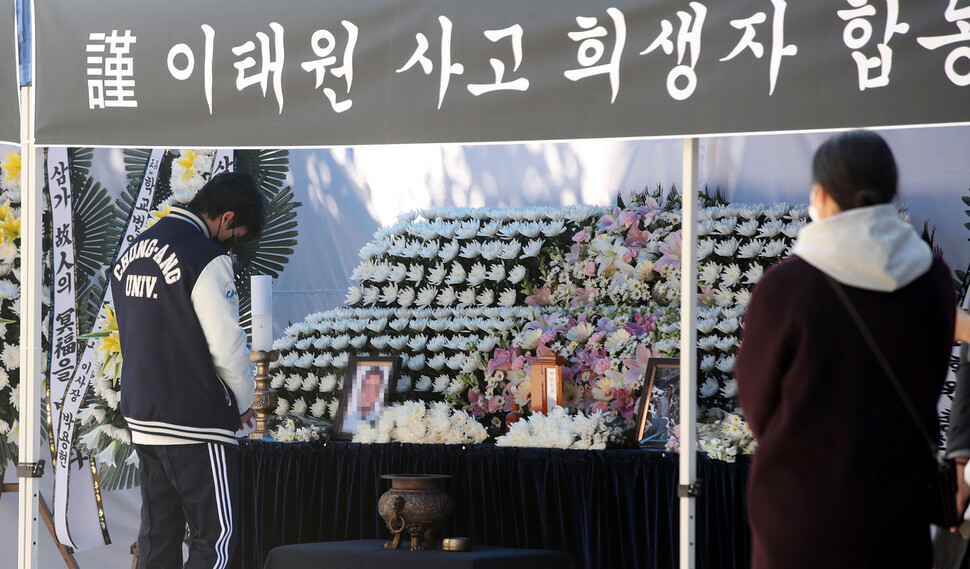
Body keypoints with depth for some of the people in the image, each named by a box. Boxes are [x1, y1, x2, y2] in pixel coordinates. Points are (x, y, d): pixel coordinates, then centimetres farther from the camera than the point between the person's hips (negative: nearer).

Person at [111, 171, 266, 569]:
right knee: (214, 536, -5)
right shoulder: (206, 259, -15)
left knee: (157, 535, 12)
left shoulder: (133, 252, 12)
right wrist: (243, 402, 3)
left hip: (142, 417, 8)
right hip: (196, 419, -8)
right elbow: (227, 345, -15)